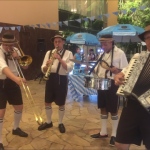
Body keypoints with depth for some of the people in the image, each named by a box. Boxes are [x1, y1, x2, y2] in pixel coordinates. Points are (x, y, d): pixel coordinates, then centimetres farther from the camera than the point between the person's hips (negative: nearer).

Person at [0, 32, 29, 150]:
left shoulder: (15, 50, 2)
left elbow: (25, 66, 4)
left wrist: (18, 58, -16)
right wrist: (16, 78, -55)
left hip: (13, 82, 6)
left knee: (19, 107, 13)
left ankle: (16, 129, 39)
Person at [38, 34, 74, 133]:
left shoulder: (68, 53, -1)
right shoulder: (49, 53, 7)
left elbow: (69, 69, -13)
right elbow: (43, 70, 3)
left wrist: (60, 59, -22)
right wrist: (47, 65, -19)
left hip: (62, 80, -3)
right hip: (50, 79, 4)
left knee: (61, 104, 7)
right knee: (47, 102, 11)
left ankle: (60, 123, 28)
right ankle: (49, 122, 32)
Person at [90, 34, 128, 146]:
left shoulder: (120, 53, -9)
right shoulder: (102, 54, 13)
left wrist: (118, 71, -31)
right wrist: (95, 72, 0)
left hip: (112, 84, -7)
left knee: (113, 110, 4)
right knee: (103, 108, 15)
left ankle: (114, 135, 19)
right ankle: (103, 132, 30)